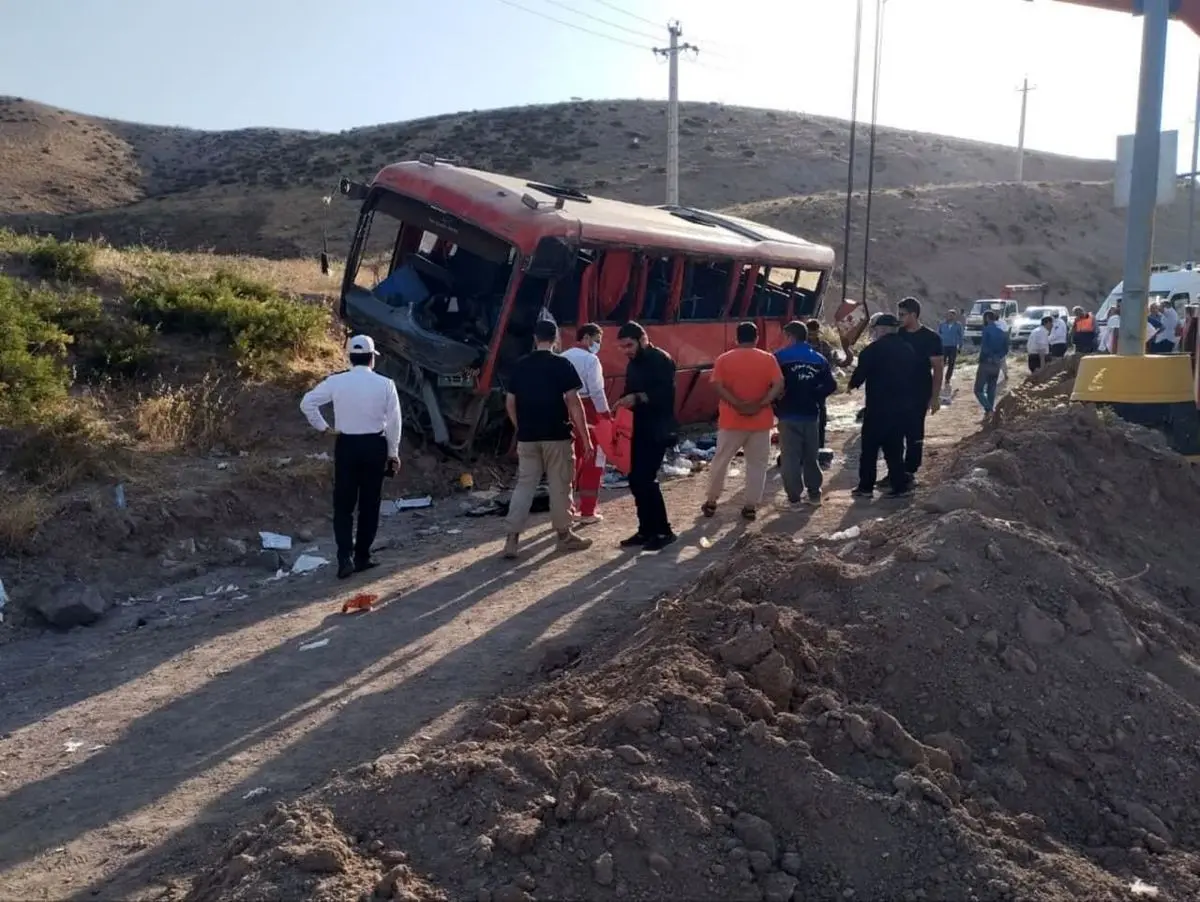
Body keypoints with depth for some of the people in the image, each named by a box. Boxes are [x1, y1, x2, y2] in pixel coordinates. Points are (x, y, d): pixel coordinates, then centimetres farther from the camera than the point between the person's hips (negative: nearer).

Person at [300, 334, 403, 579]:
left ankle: (345, 557, -6)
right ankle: (362, 557, 16)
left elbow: (307, 403, -5)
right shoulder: (385, 384, -5)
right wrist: (393, 453, 5)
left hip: (346, 445, 0)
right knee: (369, 504, 11)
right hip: (375, 445, 0)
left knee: (343, 505, 7)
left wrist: (322, 428, 4)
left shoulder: (336, 382, -4)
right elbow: (394, 421, -4)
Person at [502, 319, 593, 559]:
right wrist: (585, 437, -8)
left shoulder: (520, 365, 6)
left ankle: (512, 539, 1)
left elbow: (510, 403, 9)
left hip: (527, 437, 4)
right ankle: (564, 536, 17)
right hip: (557, 435, -4)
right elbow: (573, 402, -11)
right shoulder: (562, 364, -7)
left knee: (524, 484, 7)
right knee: (559, 486, 7)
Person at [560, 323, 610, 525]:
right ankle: (588, 512, 5)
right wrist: (606, 415, -11)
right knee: (592, 462, 3)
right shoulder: (590, 359, -11)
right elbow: (596, 391, -17)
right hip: (587, 411, -7)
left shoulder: (562, 358, 10)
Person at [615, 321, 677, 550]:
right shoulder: (633, 363, 15)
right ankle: (646, 530, 17)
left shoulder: (661, 360, -12)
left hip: (658, 429, -9)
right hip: (640, 428, 9)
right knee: (636, 480, 8)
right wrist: (625, 401, -2)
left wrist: (638, 398, -29)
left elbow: (666, 394, -22)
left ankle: (663, 531, 0)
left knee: (646, 480, -12)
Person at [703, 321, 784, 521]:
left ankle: (710, 502, 19)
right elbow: (779, 386, -11)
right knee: (757, 464, 9)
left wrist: (738, 404, -14)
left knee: (721, 460, 13)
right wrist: (760, 405, -14)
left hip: (732, 420, 0)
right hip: (760, 421, 0)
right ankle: (750, 506, 9)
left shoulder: (724, 359, -2)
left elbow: (718, 386, -12)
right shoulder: (768, 359, -1)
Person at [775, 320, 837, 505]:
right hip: (811, 414, 5)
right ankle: (814, 493, 22)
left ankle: (794, 496, -2)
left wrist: (777, 403, 3)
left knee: (790, 456, 0)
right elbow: (831, 385, 4)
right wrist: (814, 397, 16)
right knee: (811, 455, 17)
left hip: (788, 414, -4)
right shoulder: (819, 358, 8)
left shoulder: (780, 357, -6)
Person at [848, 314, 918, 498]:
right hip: (903, 406, 6)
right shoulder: (908, 348, 9)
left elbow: (861, 372, -9)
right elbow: (915, 374, 13)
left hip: (879, 407, -6)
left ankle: (866, 486, 7)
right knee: (894, 447, 13)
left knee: (870, 447, 4)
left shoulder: (873, 349, -12)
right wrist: (914, 401, 20)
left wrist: (852, 385, 13)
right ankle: (900, 484, 11)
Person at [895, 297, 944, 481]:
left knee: (914, 434, 1)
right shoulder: (898, 335, 5)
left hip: (919, 394, -5)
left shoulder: (930, 338, -8)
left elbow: (937, 368, -8)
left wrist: (935, 396, -13)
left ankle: (910, 472, 9)